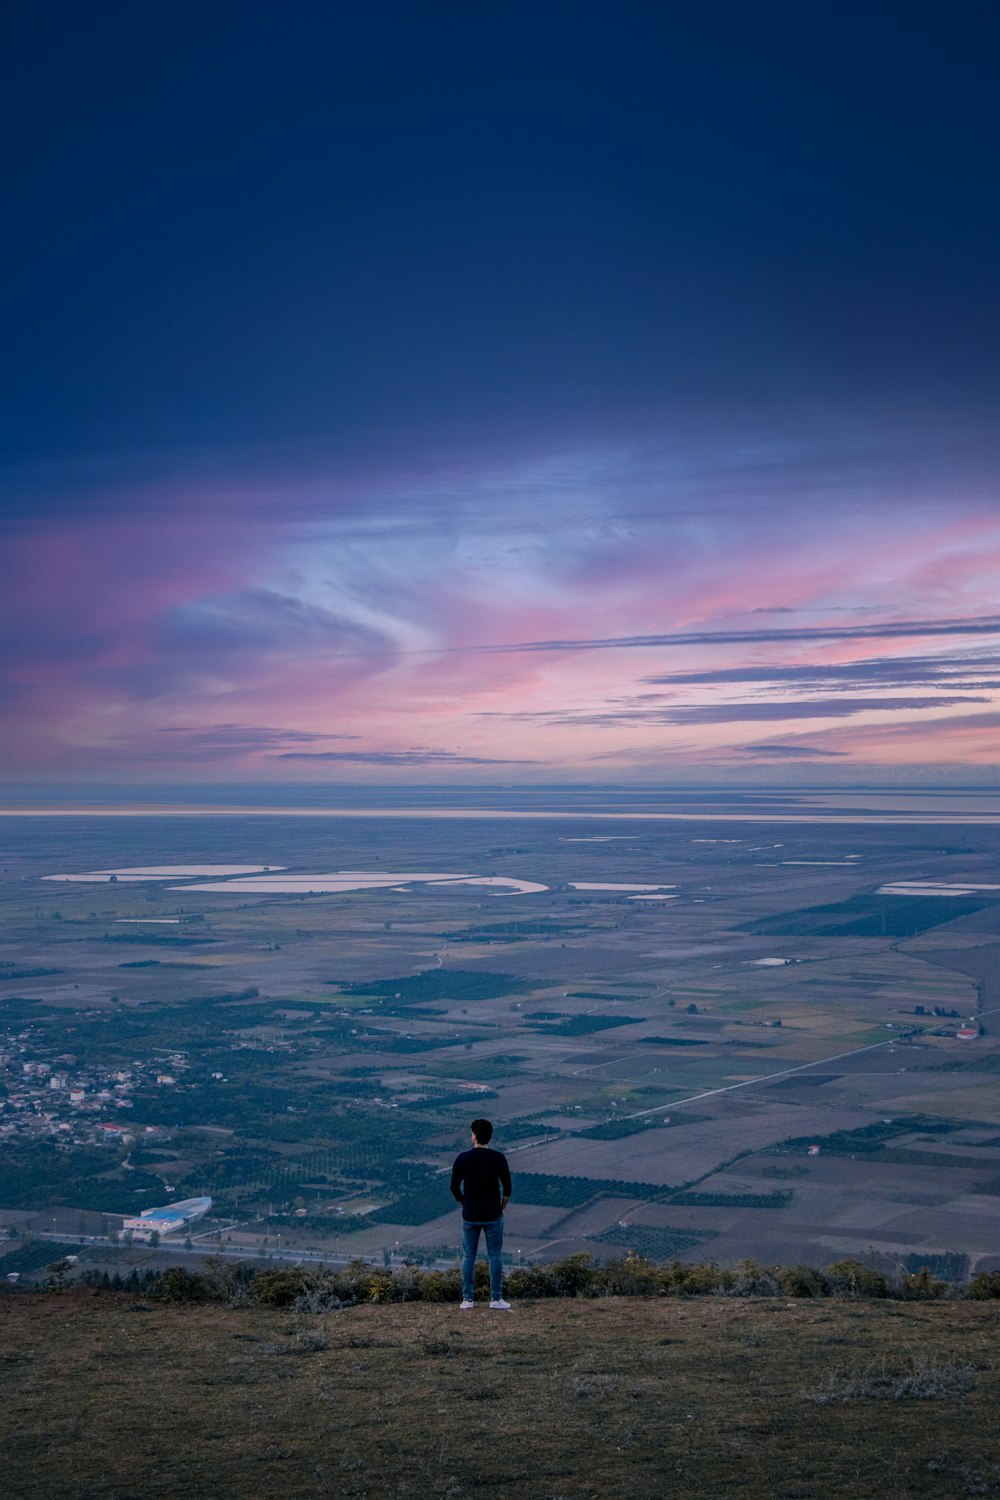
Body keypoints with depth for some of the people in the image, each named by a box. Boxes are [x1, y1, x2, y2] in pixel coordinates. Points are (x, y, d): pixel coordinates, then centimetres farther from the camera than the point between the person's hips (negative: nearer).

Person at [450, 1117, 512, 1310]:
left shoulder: (462, 1158, -8)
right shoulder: (498, 1158, -11)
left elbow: (454, 1186, -3)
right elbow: (507, 1185, -6)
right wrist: (504, 1200, 14)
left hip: (470, 1215, 1)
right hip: (493, 1215, -1)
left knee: (468, 1256, 11)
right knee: (495, 1256, 9)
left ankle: (468, 1299, 14)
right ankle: (496, 1299, 11)